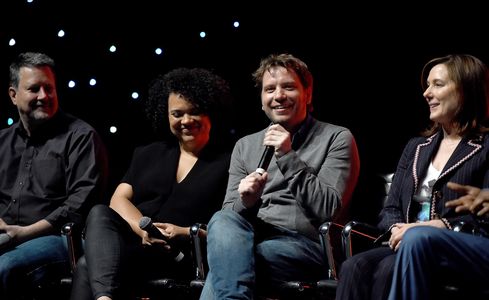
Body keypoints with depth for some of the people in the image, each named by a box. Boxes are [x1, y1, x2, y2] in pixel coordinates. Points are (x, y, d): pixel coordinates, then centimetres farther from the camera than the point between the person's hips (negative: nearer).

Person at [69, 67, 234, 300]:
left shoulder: (228, 163, 9)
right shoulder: (147, 155, 24)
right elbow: (119, 199, 11)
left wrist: (186, 234, -16)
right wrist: (143, 228, -11)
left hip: (181, 255, -5)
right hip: (131, 240, 5)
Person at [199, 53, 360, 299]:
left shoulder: (337, 139, 7)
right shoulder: (245, 146, 21)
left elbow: (328, 210, -6)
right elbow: (229, 215, 14)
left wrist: (289, 158, -11)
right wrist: (246, 202, -9)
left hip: (306, 245, -5)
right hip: (251, 237, 5)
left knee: (226, 261, -33)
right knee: (222, 221, -32)